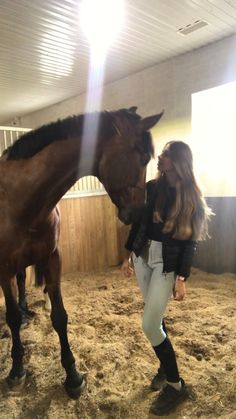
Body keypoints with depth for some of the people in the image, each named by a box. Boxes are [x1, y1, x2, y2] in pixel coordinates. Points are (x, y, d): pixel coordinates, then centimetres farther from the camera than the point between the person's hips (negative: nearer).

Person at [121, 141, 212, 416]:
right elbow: (137, 223, 8)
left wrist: (181, 279, -13)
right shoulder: (152, 188, 0)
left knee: (150, 325, -5)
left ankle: (175, 385, 16)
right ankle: (166, 366, 39)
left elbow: (190, 243, -9)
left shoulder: (193, 200, -9)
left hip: (168, 264, -4)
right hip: (143, 257, 5)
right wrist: (127, 256, 10)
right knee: (155, 318, 16)